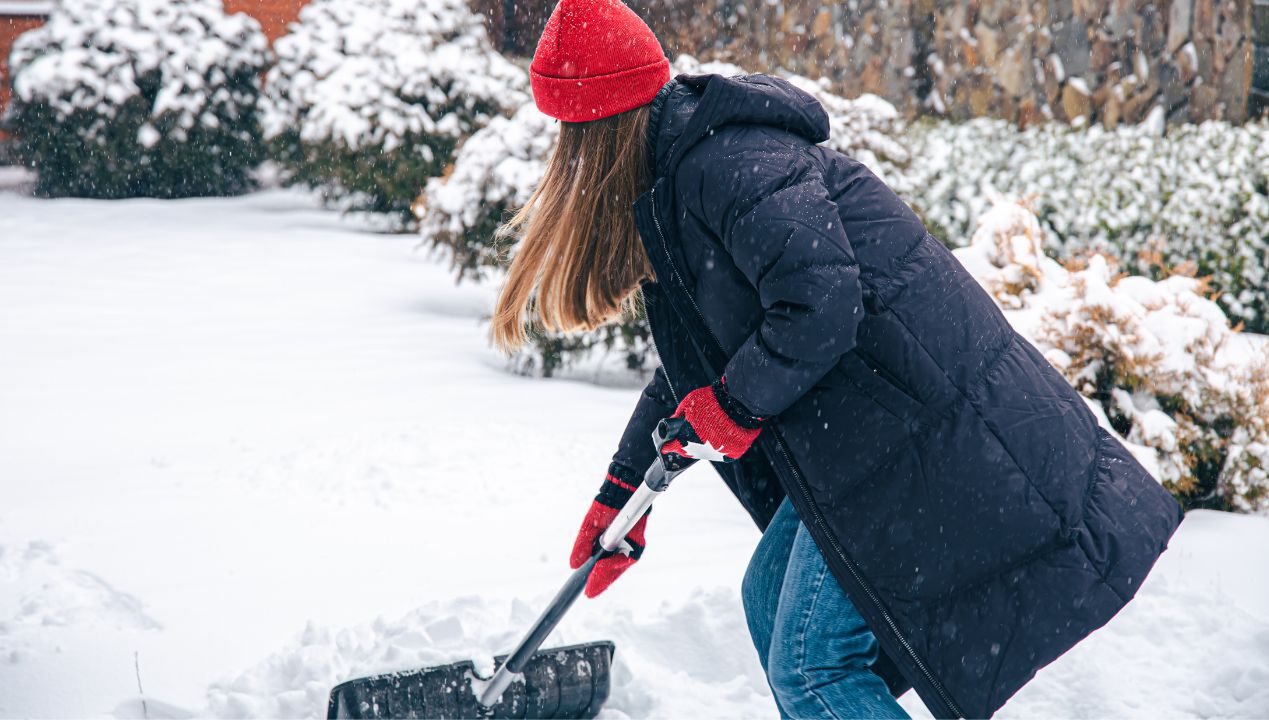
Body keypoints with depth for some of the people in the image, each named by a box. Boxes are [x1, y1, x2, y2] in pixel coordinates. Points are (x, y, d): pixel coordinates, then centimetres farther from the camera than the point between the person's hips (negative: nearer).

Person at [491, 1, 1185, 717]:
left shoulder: (725, 160, -17)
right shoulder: (677, 171, 16)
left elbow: (819, 304, -29)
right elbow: (692, 365, 24)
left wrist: (730, 407, -13)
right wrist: (622, 489, 27)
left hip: (915, 419, -11)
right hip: (872, 424, 11)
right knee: (770, 601, 20)